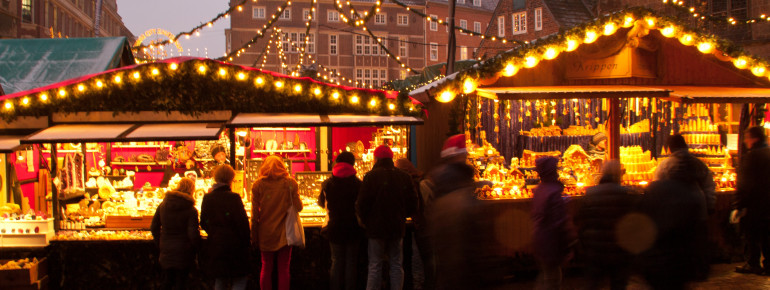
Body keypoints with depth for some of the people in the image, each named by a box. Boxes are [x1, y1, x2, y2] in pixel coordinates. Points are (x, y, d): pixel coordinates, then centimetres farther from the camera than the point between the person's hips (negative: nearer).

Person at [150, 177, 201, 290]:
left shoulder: (163, 205, 1)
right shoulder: (191, 210, -14)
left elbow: (154, 227, 8)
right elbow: (193, 233, -17)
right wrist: (196, 247, 0)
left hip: (166, 251, 4)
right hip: (184, 251, -4)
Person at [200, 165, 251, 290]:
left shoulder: (207, 198, 3)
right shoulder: (234, 198, -14)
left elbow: (203, 223, 10)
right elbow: (243, 223, -14)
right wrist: (245, 241, -2)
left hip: (215, 244, 6)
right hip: (234, 244, -6)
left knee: (219, 279, 16)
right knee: (240, 279, 5)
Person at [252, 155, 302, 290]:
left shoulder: (258, 184, -2)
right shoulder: (290, 183, -4)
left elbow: (255, 213, -3)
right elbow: (298, 207, -2)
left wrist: (254, 236, 4)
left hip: (265, 233, 1)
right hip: (284, 233, -1)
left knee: (266, 268, 10)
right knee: (284, 269, 6)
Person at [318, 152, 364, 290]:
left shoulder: (328, 183, -3)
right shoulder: (358, 183, -9)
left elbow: (321, 203, 12)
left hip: (335, 228, 1)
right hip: (353, 229, -1)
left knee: (336, 262, 10)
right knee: (351, 262, 8)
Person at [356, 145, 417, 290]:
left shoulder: (371, 176, -11)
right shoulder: (404, 177, 1)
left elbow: (362, 204, -11)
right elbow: (412, 204, 6)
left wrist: (364, 221, 6)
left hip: (376, 228, -3)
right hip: (397, 228, 3)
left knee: (375, 266, 2)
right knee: (396, 265, 11)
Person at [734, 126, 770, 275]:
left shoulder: (750, 157, -17)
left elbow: (744, 184, -18)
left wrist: (738, 205, -14)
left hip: (753, 204, -7)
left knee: (751, 235, 3)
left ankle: (753, 264, 7)